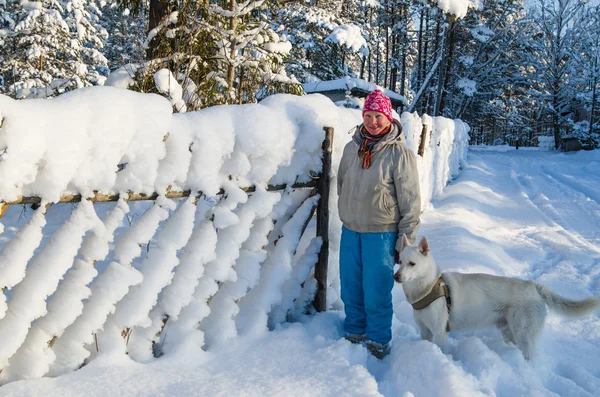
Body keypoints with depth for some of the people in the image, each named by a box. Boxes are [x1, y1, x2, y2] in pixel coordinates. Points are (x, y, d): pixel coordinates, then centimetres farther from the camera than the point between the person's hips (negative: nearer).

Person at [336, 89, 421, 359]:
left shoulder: (400, 153, -10)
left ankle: (378, 342, 22)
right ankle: (354, 334, 33)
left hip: (381, 233, -5)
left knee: (376, 292, 2)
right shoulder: (352, 148, 4)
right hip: (350, 231, 5)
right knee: (350, 289, 13)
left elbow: (411, 201, -8)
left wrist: (406, 240, -7)